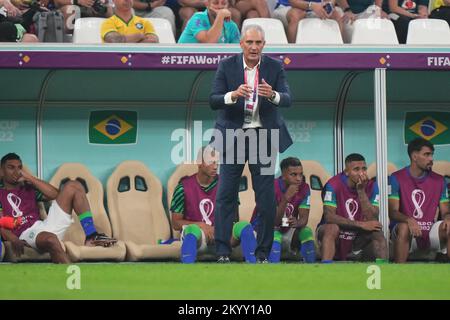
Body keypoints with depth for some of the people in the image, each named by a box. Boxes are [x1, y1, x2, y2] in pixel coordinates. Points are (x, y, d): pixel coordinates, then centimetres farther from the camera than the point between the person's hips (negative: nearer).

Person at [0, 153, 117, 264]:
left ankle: (91, 237, -12)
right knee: (50, 239, -43)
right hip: (27, 234, -6)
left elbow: (54, 194, 14)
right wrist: (15, 241, -24)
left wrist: (29, 178, 12)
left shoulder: (28, 188, 27)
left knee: (73, 186, 2)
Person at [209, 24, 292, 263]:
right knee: (225, 196, -4)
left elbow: (287, 100, -11)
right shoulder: (227, 66, -3)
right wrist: (234, 95, -30)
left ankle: (263, 254, 11)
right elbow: (213, 101, -9)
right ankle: (222, 252, -1)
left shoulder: (275, 67, -1)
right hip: (233, 136, 0)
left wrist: (272, 95, -33)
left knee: (266, 199, 2)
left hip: (264, 136, 1)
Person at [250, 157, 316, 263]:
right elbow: (274, 222, -28)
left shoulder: (304, 188, -7)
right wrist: (286, 198, -40)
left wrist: (297, 223, -38)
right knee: (274, 234, -36)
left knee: (306, 231, -22)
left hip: (286, 231, 4)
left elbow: (304, 218, -11)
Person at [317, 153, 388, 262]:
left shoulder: (371, 186, -5)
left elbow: (372, 220, -16)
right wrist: (361, 224, -25)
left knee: (378, 234, -22)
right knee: (331, 228, -34)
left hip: (358, 239, 3)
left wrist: (361, 191, -24)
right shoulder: (333, 185, -16)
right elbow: (329, 217, -25)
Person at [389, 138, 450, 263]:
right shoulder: (397, 178, -1)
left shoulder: (439, 180, 10)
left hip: (430, 234, 3)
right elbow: (392, 211, -8)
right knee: (404, 227, -36)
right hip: (408, 234, -3)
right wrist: (409, 220, -31)